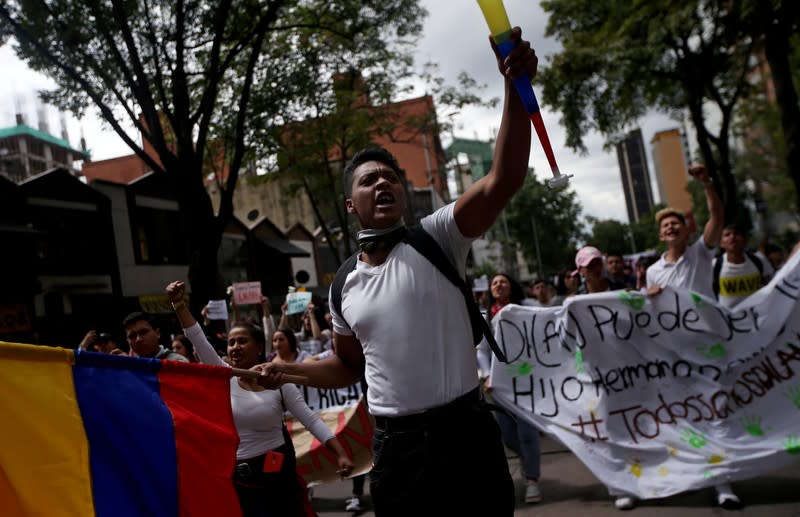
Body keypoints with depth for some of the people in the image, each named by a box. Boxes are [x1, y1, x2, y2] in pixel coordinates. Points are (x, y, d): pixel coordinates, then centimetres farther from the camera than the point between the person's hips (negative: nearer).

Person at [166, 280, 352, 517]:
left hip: (276, 472, -2)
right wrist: (179, 303, -19)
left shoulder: (279, 382, -5)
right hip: (237, 476, 2)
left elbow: (312, 420, -8)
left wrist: (341, 454, -18)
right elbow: (197, 339, -9)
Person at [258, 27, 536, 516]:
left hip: (464, 431, -4)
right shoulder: (346, 287, 10)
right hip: (395, 444, 4)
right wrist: (290, 370, 8)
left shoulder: (436, 238, -4)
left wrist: (515, 87, -30)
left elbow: (503, 182, -19)